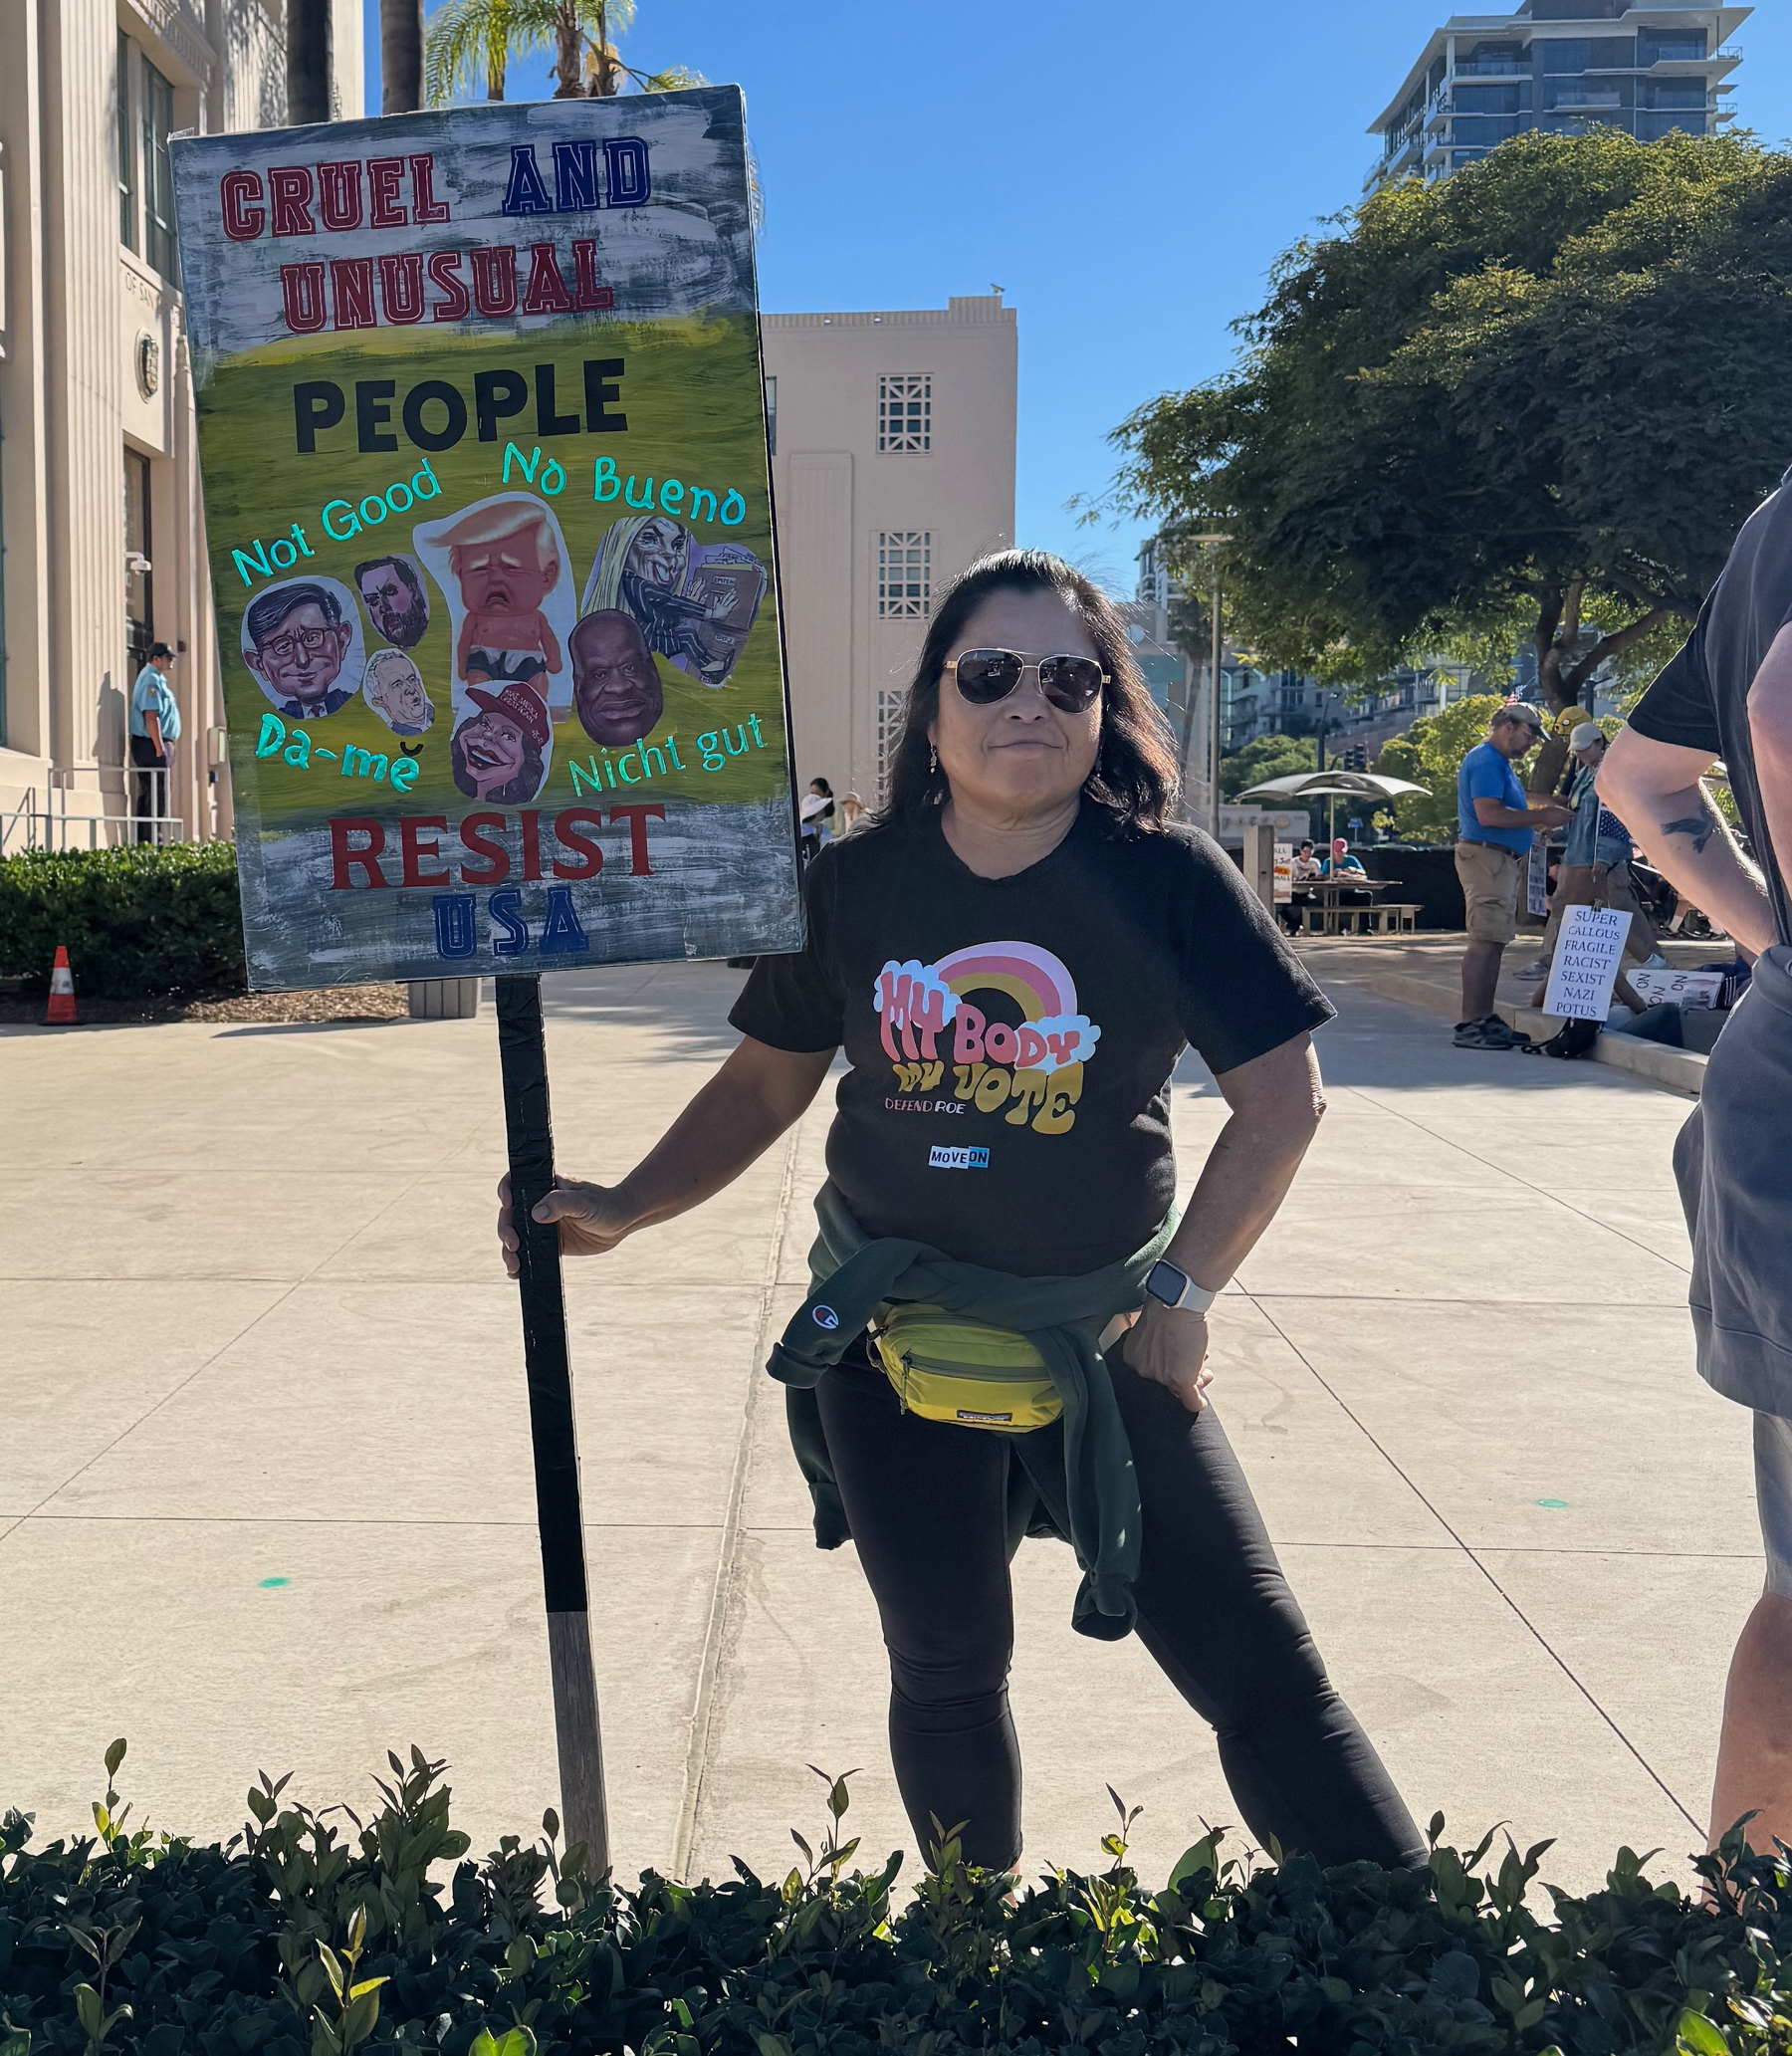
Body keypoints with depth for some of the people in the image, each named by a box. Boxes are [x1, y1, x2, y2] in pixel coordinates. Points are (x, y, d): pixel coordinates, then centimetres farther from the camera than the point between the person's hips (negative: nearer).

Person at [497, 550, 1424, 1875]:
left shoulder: (1169, 880, -10)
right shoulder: (856, 885, -4)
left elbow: (1281, 1097, -5)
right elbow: (766, 1083, 7)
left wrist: (1181, 1292, -8)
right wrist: (623, 1211, -4)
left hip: (1101, 1340, -2)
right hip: (892, 1336, 2)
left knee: (1259, 1666, -2)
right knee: (947, 1668, 15)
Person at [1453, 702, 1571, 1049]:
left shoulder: (1500, 763, 22)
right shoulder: (1485, 761, -12)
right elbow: (1488, 814, -22)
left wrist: (1540, 816, 14)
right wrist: (1540, 817, -16)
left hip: (1503, 861, 11)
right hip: (1485, 856, -11)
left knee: (1494, 942, 10)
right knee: (1485, 941, -12)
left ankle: (1485, 1019, 13)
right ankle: (1470, 1025, -13)